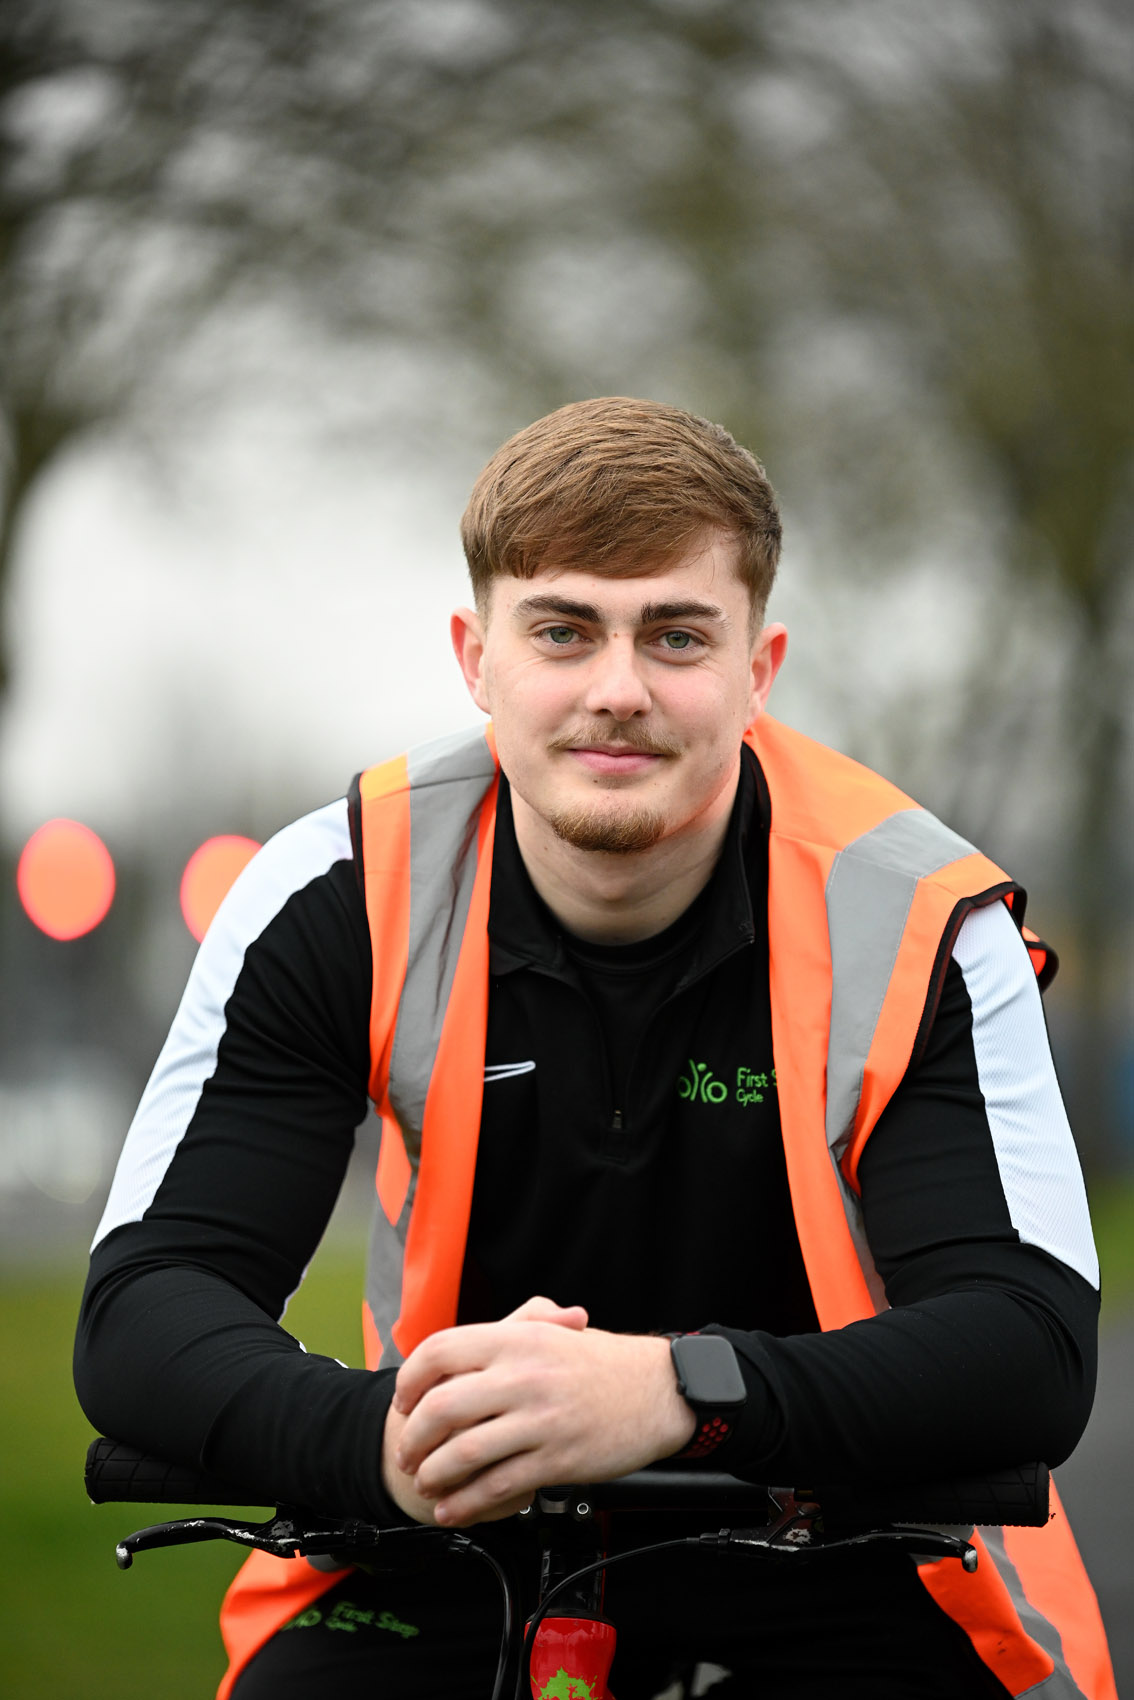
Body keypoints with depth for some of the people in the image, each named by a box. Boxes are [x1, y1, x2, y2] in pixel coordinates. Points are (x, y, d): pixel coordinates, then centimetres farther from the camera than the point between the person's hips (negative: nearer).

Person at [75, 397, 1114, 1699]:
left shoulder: (918, 921, -16)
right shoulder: (337, 898, -12)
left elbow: (1035, 1351, -24)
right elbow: (142, 1312, -17)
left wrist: (673, 1391, -42)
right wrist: (384, 1440, -40)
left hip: (837, 1550, 0)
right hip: (453, 1545, 0)